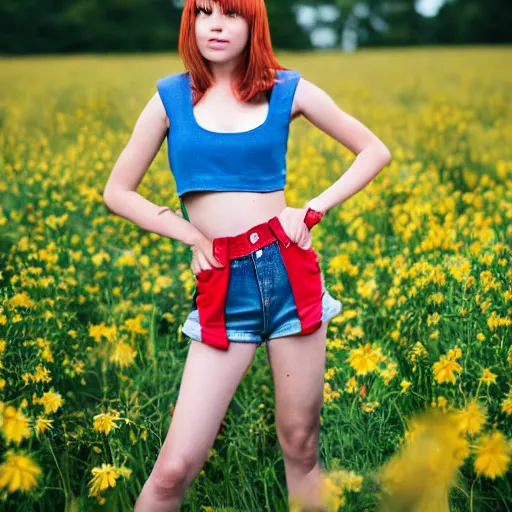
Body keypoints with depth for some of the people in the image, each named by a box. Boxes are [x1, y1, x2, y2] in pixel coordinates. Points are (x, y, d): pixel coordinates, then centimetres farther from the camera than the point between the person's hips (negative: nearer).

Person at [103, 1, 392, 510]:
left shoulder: (287, 89, 5)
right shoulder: (171, 96, 6)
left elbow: (376, 151, 11)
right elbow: (117, 192, 10)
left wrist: (315, 208, -1)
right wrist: (193, 237, 0)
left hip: (289, 272, 0)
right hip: (223, 290, 0)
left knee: (301, 450, 7)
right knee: (174, 469, -6)